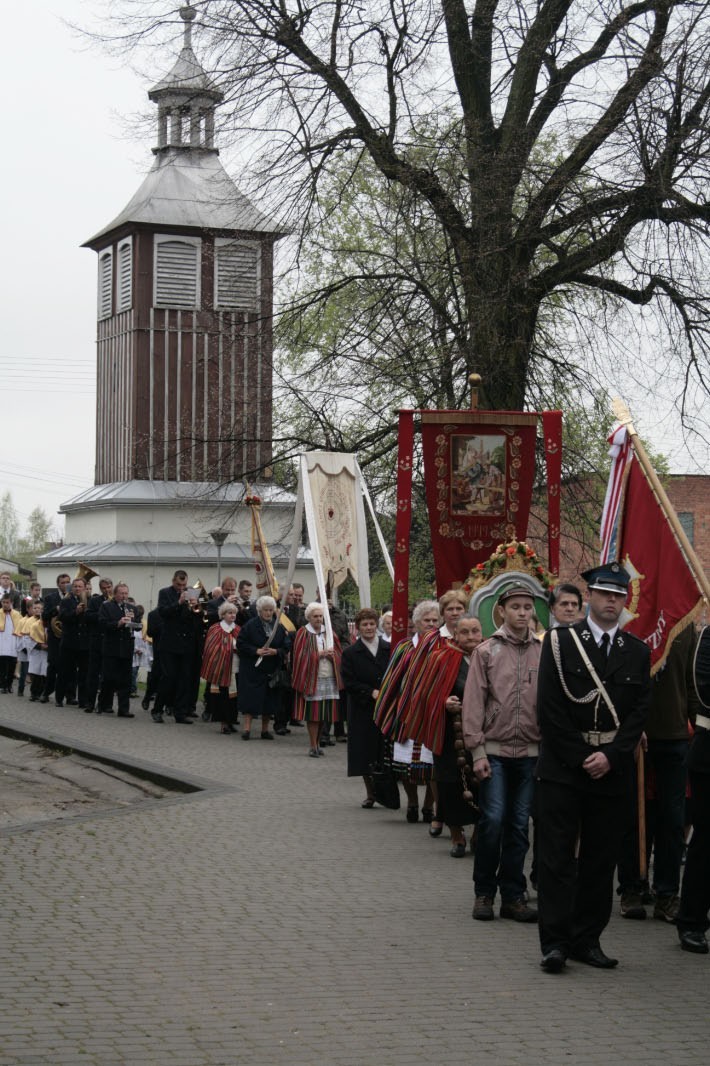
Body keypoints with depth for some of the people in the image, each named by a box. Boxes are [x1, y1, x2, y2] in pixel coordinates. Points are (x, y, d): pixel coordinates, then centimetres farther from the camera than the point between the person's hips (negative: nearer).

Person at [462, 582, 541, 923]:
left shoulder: (542, 653, 6)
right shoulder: (486, 651, 1)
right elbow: (474, 704, -1)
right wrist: (477, 751, -7)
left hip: (530, 752, 2)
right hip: (494, 751, -2)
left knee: (519, 824, 5)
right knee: (492, 820, -7)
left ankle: (513, 895, 13)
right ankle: (484, 892, 7)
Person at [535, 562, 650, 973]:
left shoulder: (637, 652, 8)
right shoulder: (560, 642, 1)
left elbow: (640, 711, 2)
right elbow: (551, 708, -4)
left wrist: (610, 757, -10)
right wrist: (580, 758, -9)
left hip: (612, 771, 3)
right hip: (563, 768, -3)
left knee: (601, 861, 6)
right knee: (557, 858, -3)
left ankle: (588, 940, 14)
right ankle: (556, 942, 0)